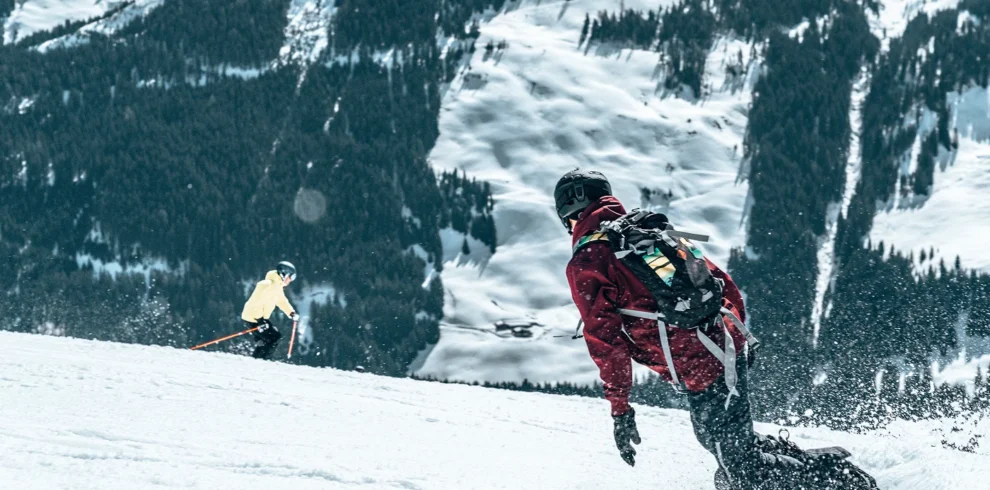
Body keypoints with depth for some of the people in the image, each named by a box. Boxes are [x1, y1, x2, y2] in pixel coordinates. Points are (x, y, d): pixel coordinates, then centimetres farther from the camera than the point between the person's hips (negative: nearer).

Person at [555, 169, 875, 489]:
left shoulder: (586, 264, -1)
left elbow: (605, 337, -8)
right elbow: (720, 280, 20)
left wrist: (619, 407, -5)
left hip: (698, 368, -8)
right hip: (731, 346, 8)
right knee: (732, 442, 25)